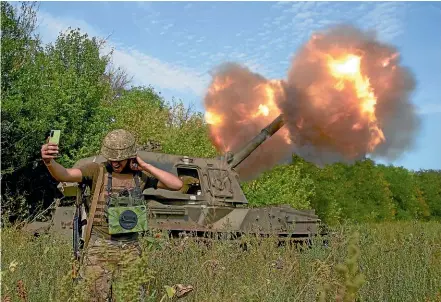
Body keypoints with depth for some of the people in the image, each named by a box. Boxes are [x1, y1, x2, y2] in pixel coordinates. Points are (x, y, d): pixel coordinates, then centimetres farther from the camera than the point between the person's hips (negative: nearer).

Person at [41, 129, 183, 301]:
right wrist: (49, 161, -41)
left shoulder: (140, 175, 4)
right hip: (100, 248, -2)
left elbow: (177, 185, -3)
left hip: (130, 248, 3)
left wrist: (145, 166, -6)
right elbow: (63, 175, -18)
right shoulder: (97, 171, -4)